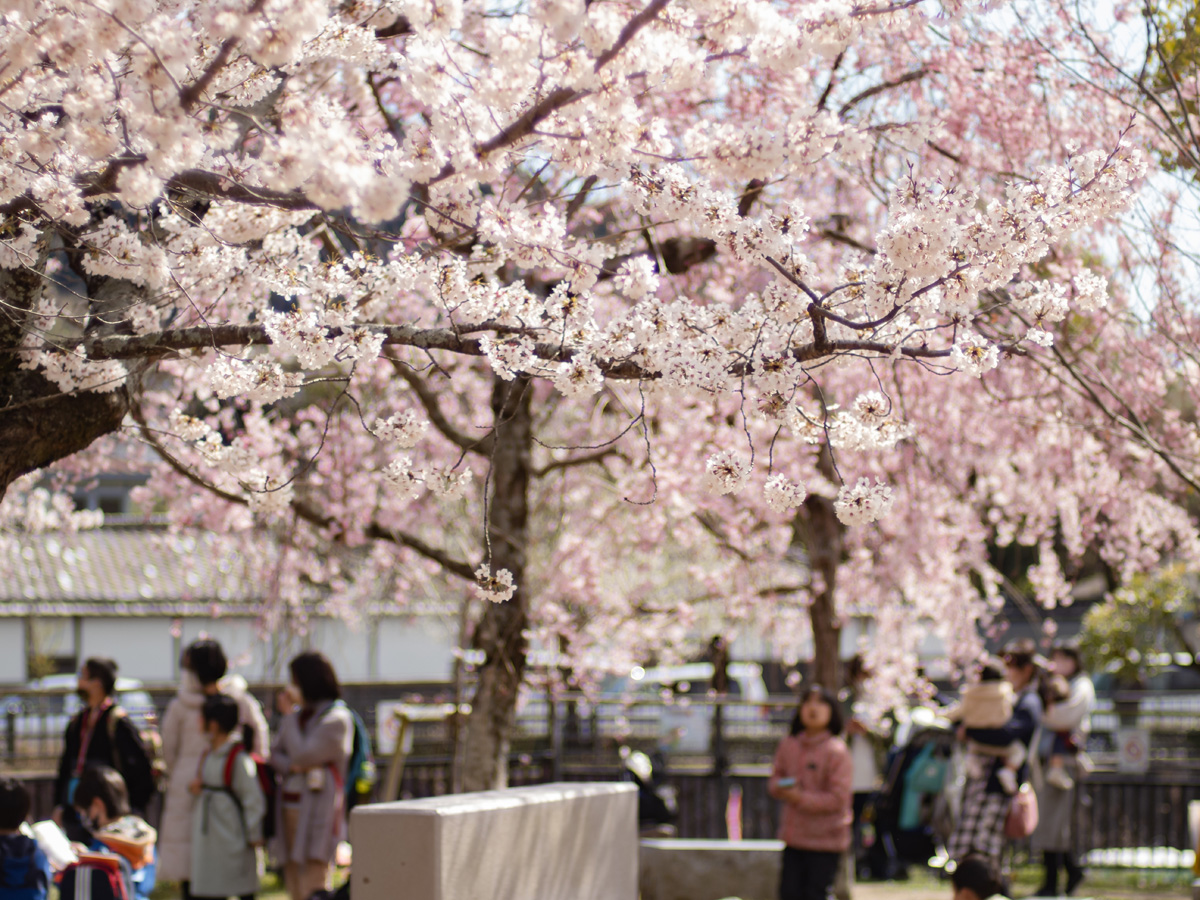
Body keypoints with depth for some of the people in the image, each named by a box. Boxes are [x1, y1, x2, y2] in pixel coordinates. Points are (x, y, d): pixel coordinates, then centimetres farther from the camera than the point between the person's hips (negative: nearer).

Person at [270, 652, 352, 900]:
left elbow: (303, 755, -16)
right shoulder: (301, 715, 15)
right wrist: (291, 766, -10)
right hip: (290, 805, 8)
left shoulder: (337, 719, -9)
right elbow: (275, 753, 12)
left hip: (318, 808, -8)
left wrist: (289, 719, -6)